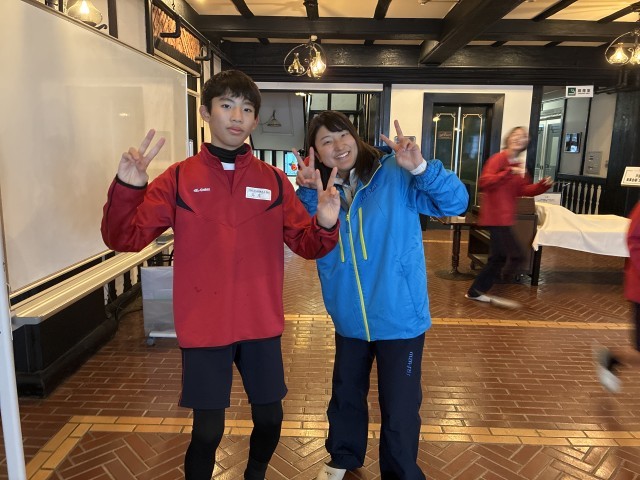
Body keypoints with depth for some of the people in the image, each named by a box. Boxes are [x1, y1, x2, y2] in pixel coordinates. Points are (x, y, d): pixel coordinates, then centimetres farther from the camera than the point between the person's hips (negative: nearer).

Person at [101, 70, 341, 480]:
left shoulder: (275, 180, 1)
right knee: (207, 431, 7)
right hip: (204, 328, -2)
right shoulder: (179, 178, -4)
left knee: (269, 419, 17)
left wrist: (325, 225, -19)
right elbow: (124, 239, -6)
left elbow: (307, 245, 2)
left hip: (262, 326, 3)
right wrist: (127, 188, -23)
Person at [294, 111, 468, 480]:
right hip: (349, 319, 5)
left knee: (399, 408, 9)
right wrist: (309, 194, -22)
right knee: (346, 395, 24)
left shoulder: (396, 174, -12)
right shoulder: (321, 191, 3)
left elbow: (456, 202, -18)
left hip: (399, 317, -4)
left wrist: (420, 167, -34)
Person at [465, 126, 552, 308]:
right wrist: (509, 172, -31)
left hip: (505, 217, 10)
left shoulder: (519, 165, 15)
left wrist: (542, 185, 3)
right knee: (517, 255, -10)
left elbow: (523, 190, 19)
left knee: (498, 258, 15)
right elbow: (483, 182, -25)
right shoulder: (498, 158, -13)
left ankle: (475, 291, 27)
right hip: (495, 217, -10)